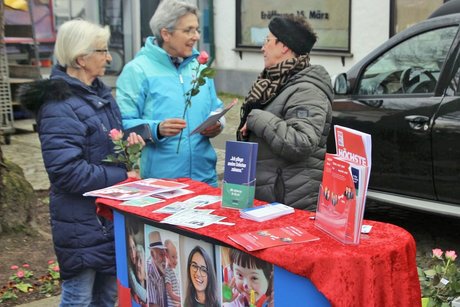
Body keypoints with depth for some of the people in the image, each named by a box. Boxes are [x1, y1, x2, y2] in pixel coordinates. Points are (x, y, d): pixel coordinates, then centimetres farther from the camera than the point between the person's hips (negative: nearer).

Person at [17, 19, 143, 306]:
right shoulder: (60, 107, -22)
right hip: (81, 221, -9)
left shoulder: (99, 92, 9)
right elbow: (67, 172, -27)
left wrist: (128, 139, -1)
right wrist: (122, 177, -21)